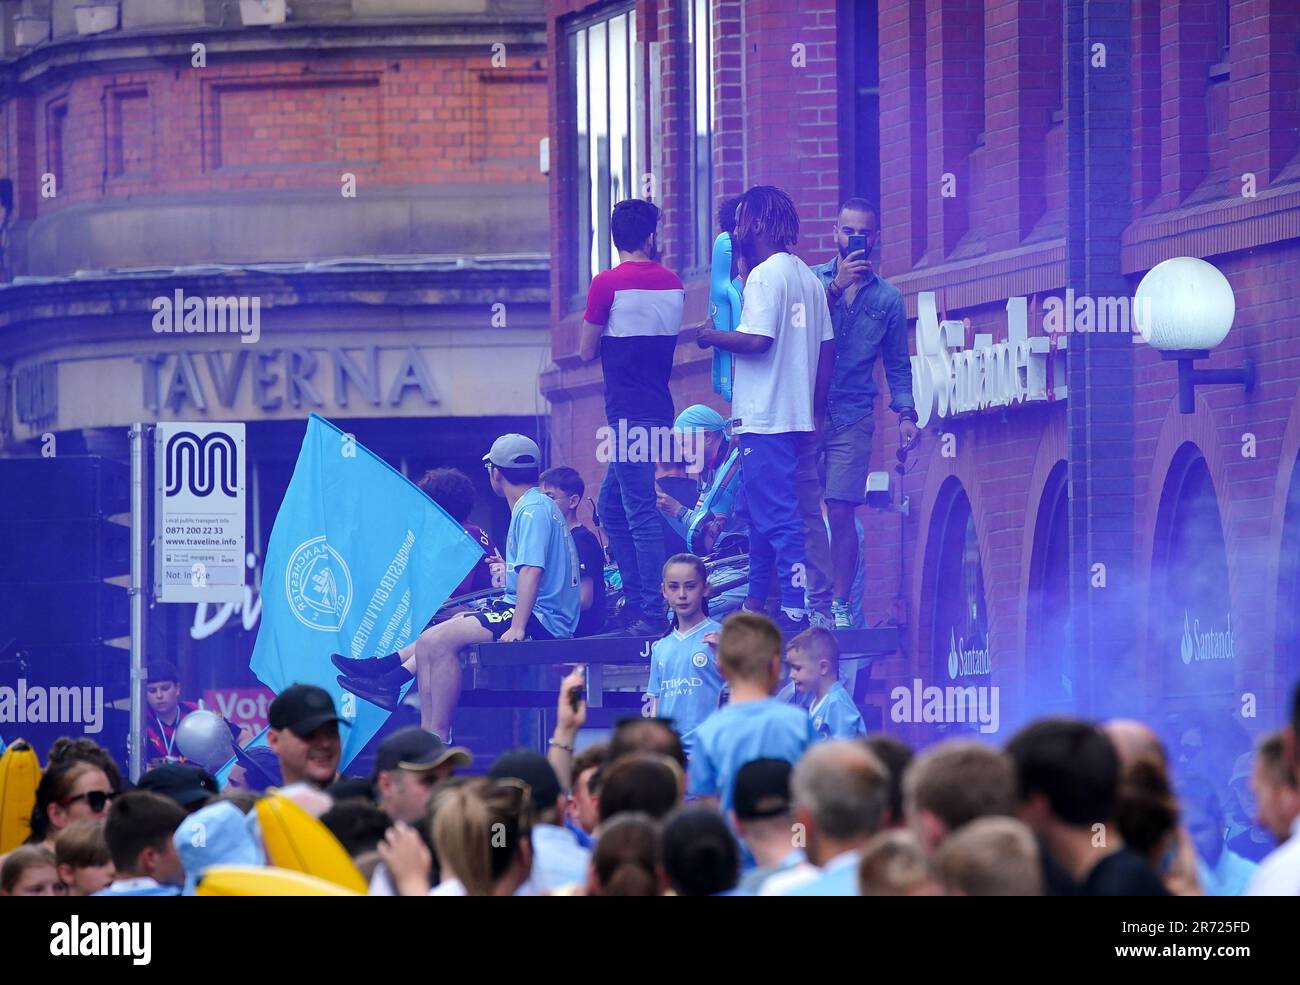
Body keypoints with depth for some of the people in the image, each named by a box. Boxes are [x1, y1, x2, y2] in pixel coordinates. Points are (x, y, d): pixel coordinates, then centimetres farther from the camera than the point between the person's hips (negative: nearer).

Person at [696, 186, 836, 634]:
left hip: (765, 418, -9)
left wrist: (713, 337, -5)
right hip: (801, 417, 9)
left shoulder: (765, 275, -12)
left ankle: (796, 609, -12)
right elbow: (826, 350, 15)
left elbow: (757, 340, -22)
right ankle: (755, 605, 23)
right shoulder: (808, 277, 14)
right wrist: (816, 414, 20)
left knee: (777, 518, -9)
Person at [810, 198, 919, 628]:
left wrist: (906, 414, 5)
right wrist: (837, 286, -15)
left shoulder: (888, 297, 12)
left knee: (840, 512, -6)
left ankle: (840, 604, 1)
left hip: (851, 416, 0)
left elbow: (898, 364, 16)